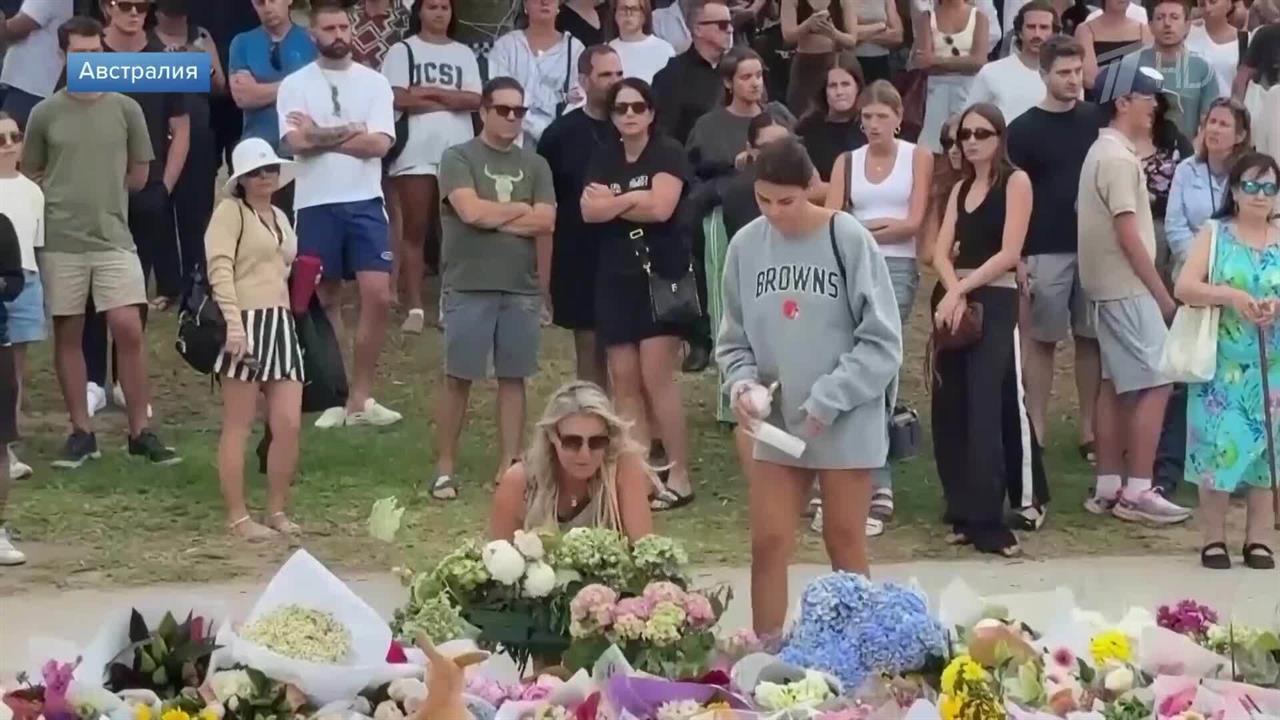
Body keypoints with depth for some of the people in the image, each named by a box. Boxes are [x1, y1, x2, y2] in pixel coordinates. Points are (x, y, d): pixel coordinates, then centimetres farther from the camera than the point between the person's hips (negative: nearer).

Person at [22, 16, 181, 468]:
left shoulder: (125, 109, 3)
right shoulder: (45, 113, 2)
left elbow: (139, 175, 11)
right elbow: (31, 176, 10)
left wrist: (102, 195, 7)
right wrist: (67, 198, 1)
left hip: (114, 236, 0)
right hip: (60, 239, 0)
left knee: (128, 328, -8)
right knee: (67, 333, 5)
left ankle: (140, 431, 1)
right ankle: (81, 432, 13)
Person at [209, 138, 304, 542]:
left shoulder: (280, 217, 22)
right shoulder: (230, 211, -2)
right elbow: (220, 269, -14)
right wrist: (234, 323, -24)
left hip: (281, 324, 7)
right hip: (245, 325, -7)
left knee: (288, 424, 1)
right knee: (238, 426, -2)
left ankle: (277, 511, 12)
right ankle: (237, 517, 2)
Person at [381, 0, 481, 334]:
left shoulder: (464, 54, 13)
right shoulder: (403, 51, 4)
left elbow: (476, 100, 1)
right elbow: (398, 98, -8)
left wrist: (426, 92, -8)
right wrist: (451, 98, -3)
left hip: (458, 150, 3)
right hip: (416, 151, -3)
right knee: (415, 230, -1)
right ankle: (415, 308, -1)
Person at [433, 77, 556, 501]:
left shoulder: (534, 165, 11)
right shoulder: (459, 158, -1)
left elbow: (546, 222, -1)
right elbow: (471, 211, -15)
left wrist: (493, 216, -7)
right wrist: (520, 208, -2)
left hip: (522, 287, 4)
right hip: (469, 286, -4)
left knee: (514, 377, 7)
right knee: (458, 378, 1)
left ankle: (511, 466, 12)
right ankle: (445, 468, 7)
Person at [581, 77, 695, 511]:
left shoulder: (667, 153, -4)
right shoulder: (603, 158, 13)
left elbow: (661, 207, -18)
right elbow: (589, 211, -2)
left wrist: (612, 201, -6)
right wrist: (633, 199, -12)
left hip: (662, 275, -6)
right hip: (616, 279, 6)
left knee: (656, 377, -11)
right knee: (624, 381, 3)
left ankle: (679, 478, -5)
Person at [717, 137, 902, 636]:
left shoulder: (848, 239, -11)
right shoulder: (746, 245, -2)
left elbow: (882, 340, -11)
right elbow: (734, 337, 8)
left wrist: (827, 400, -16)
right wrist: (741, 384, -12)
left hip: (848, 423, -3)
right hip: (776, 422, 3)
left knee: (845, 544, 8)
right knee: (768, 545, 3)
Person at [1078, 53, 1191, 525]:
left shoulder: (1105, 150, 15)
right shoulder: (1118, 157, -16)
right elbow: (1129, 235, -19)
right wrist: (1162, 294, -15)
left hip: (1110, 287, 10)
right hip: (1127, 286, -10)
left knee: (1116, 384, 11)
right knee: (1155, 384, -9)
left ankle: (1108, 487, 13)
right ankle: (1137, 491, -8)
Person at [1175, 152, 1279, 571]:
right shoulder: (1214, 233, 2)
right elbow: (1184, 288, -7)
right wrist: (1229, 295, -21)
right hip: (1222, 364, -1)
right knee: (1217, 447, -3)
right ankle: (1213, 539, 7)